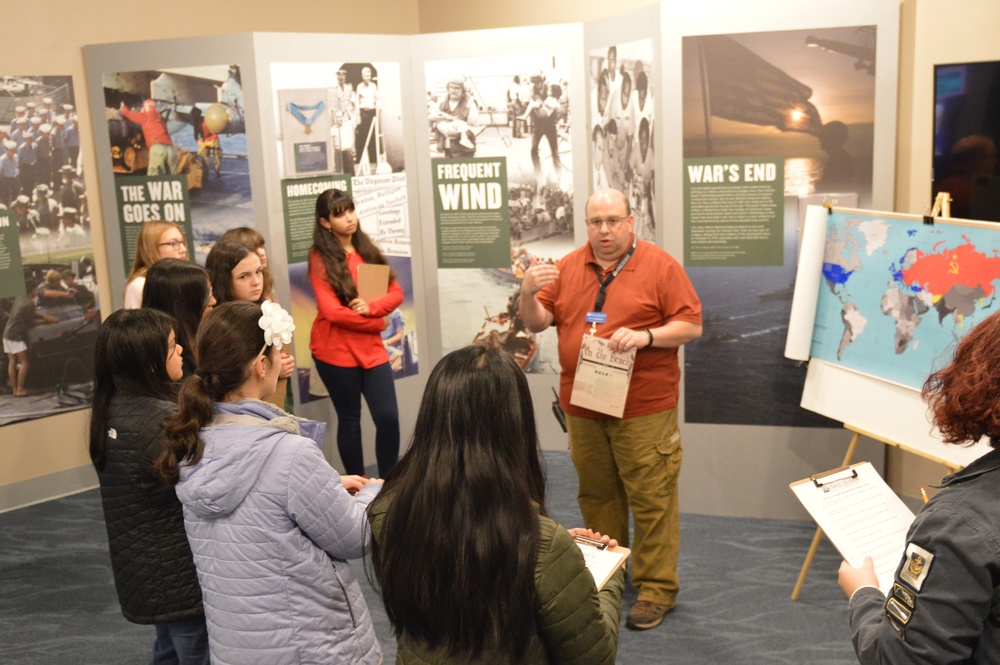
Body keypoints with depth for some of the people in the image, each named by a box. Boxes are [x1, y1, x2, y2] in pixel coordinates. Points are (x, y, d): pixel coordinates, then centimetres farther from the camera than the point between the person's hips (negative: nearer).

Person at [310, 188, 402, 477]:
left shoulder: (368, 250, 9)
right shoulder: (320, 258, -7)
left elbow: (396, 292, 5)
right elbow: (332, 312, -15)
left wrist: (371, 307, -15)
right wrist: (377, 323, -9)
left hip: (371, 348, 4)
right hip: (335, 351, -4)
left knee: (388, 418, -3)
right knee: (349, 420, 7)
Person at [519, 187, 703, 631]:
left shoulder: (660, 266, -3)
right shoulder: (568, 267, 9)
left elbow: (691, 325, -5)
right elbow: (537, 324, 9)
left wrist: (645, 336, -21)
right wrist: (529, 293, -11)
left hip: (643, 409, -4)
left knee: (651, 499, -1)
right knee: (596, 495, 15)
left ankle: (657, 589, 11)